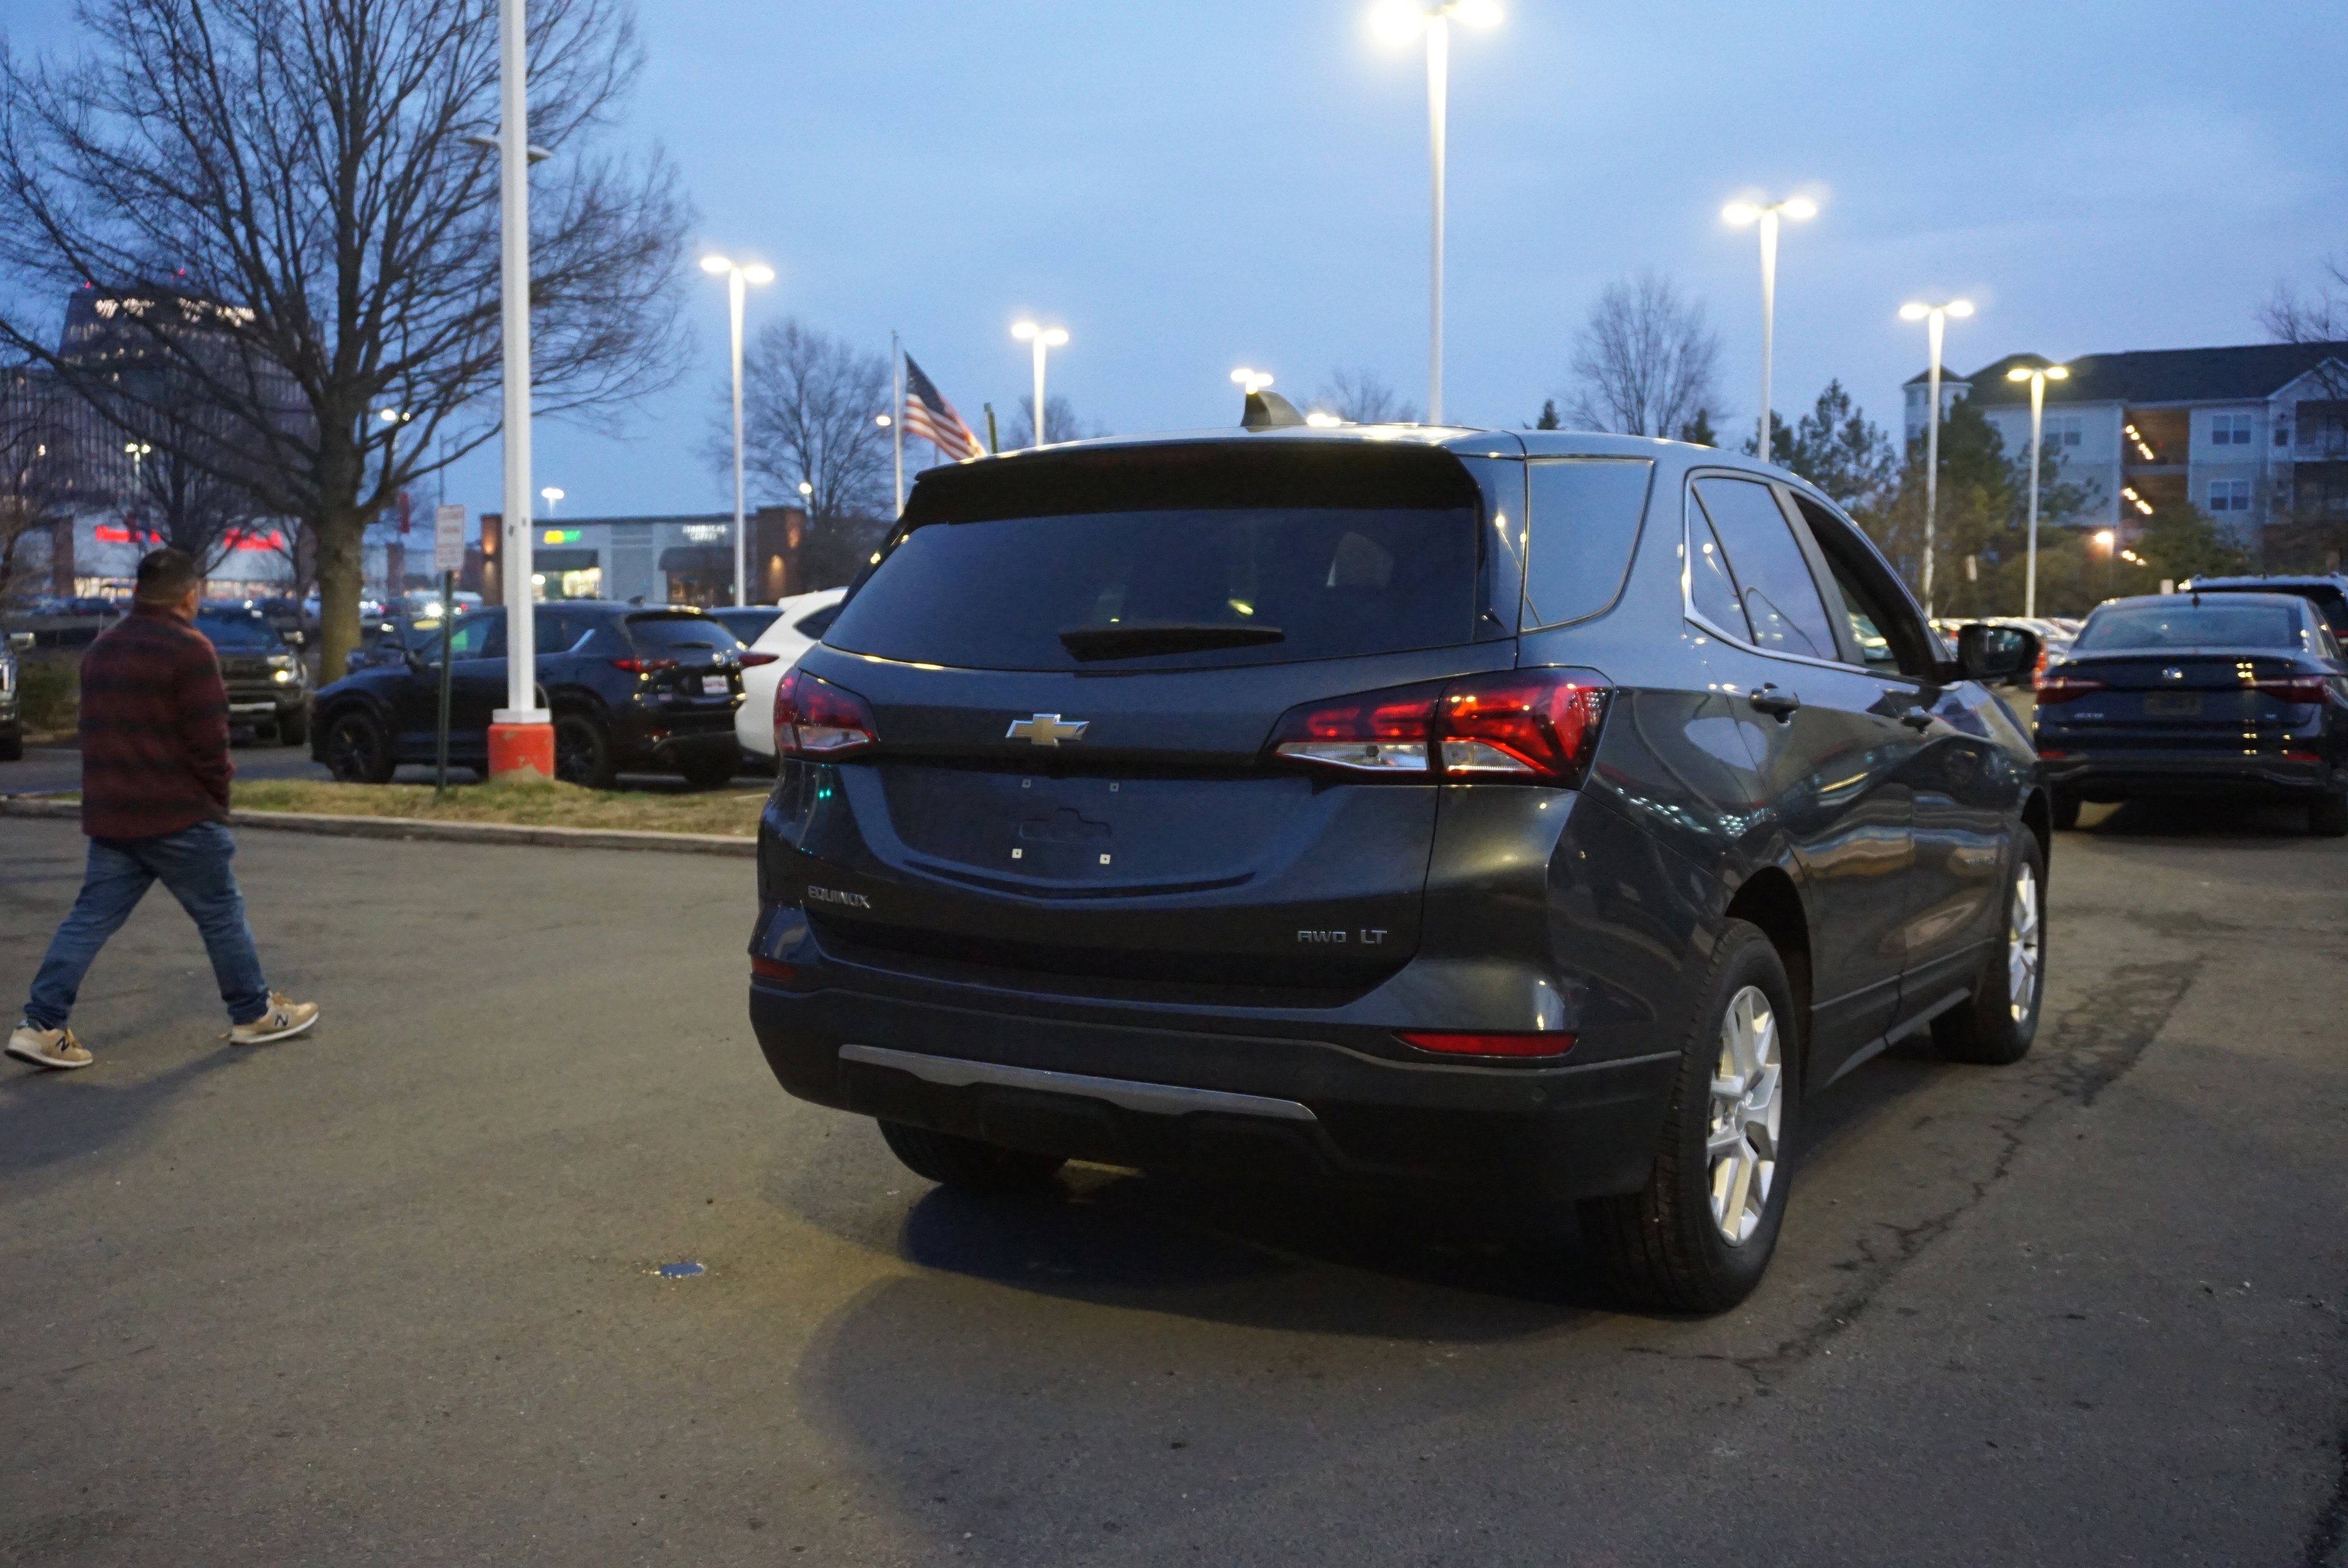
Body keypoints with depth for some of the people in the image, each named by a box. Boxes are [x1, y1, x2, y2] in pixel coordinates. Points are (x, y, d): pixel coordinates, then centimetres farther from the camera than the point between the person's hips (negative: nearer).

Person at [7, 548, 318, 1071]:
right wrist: (218, 795, 0)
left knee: (91, 918, 8)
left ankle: (40, 1026, 2)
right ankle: (255, 1014, 17)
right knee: (222, 914, 6)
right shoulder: (189, 647, -13)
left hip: (109, 814, 7)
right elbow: (209, 737, -16)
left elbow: (99, 731, 18)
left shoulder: (102, 648, 14)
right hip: (179, 815, -7)